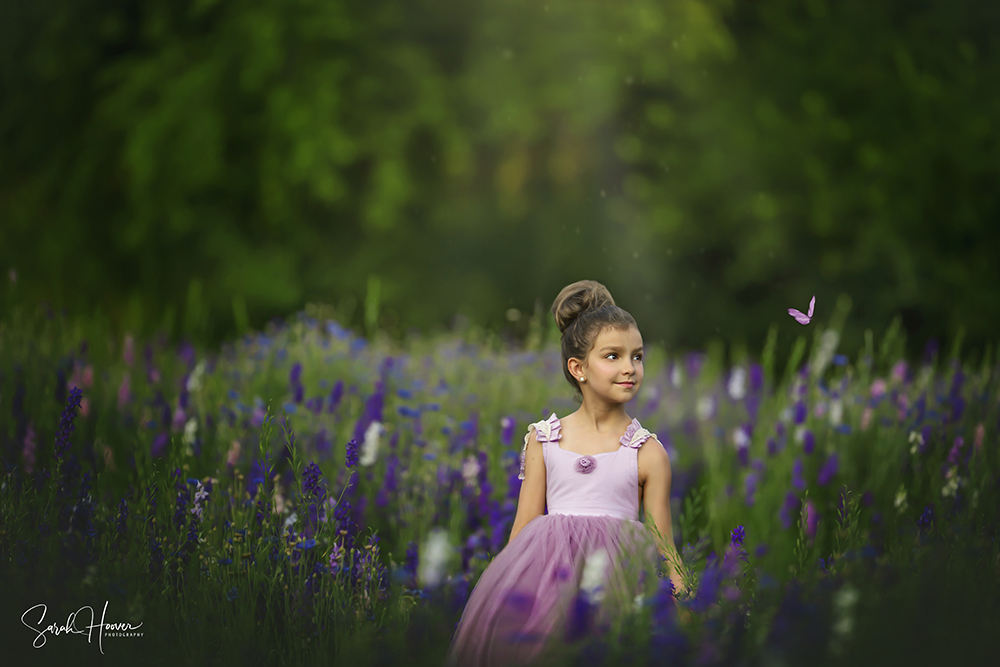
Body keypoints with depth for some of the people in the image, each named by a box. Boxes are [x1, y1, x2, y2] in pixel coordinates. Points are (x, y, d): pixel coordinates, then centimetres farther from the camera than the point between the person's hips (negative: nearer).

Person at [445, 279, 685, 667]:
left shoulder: (649, 453, 7)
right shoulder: (543, 440, 12)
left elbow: (663, 549, 9)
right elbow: (522, 528, 14)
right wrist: (497, 589, 9)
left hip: (618, 566, -1)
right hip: (548, 565, 2)